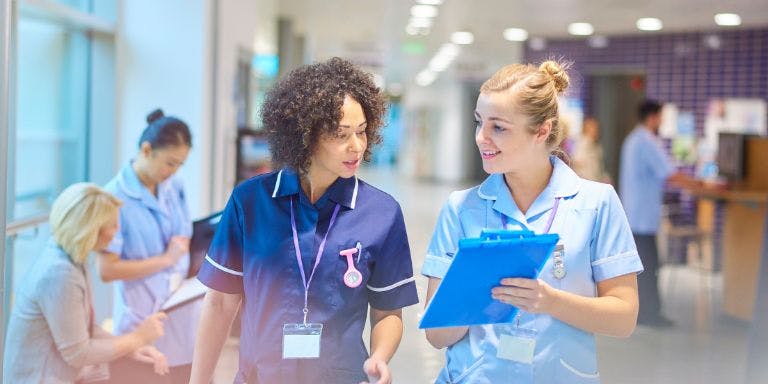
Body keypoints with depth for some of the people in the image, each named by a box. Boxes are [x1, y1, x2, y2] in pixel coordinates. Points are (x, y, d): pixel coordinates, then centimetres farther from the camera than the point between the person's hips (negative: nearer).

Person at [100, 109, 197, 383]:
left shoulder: (175, 188, 7)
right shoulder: (116, 197, -13)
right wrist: (166, 259, -12)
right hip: (145, 323, -5)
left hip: (184, 315, 6)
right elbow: (107, 270, -15)